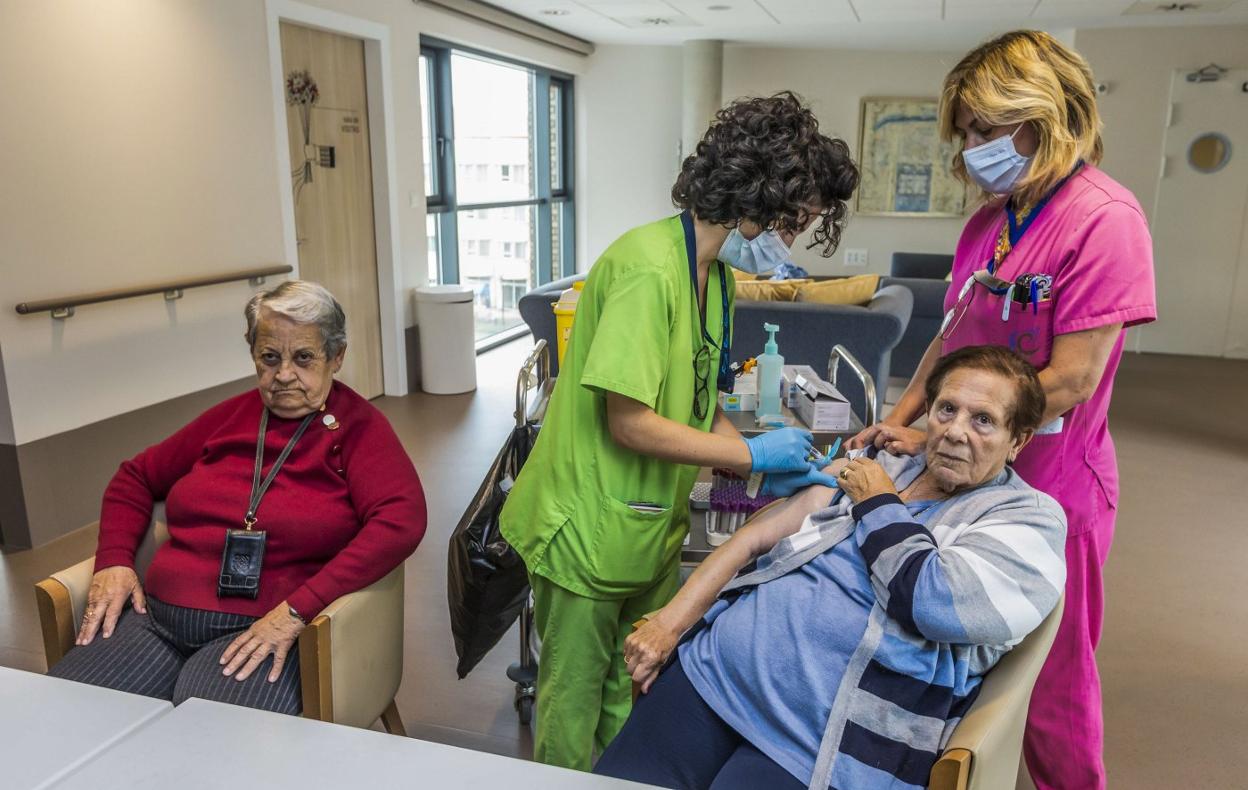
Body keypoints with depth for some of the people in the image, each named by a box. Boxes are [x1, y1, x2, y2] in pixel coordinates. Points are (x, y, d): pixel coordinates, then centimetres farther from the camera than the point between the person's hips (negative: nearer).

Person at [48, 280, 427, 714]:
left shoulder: (357, 426, 1)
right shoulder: (233, 415, 16)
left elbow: (401, 519, -15)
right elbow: (136, 476, 26)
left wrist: (296, 611, -21)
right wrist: (114, 561, 7)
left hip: (259, 632, -4)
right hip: (156, 617, 5)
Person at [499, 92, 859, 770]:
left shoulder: (716, 272, 7)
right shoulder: (649, 267, -23)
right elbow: (630, 422, -24)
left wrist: (773, 470, -3)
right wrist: (751, 453, -16)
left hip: (654, 524, 8)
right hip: (590, 528, -8)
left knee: (637, 692, 19)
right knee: (574, 701, 12)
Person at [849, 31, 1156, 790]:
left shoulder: (1104, 217, -17)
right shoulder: (991, 219, 7)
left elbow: (1067, 381, -21)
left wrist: (933, 435, -17)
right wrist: (898, 420, 1)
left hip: (1048, 487, -6)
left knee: (1048, 686, 11)